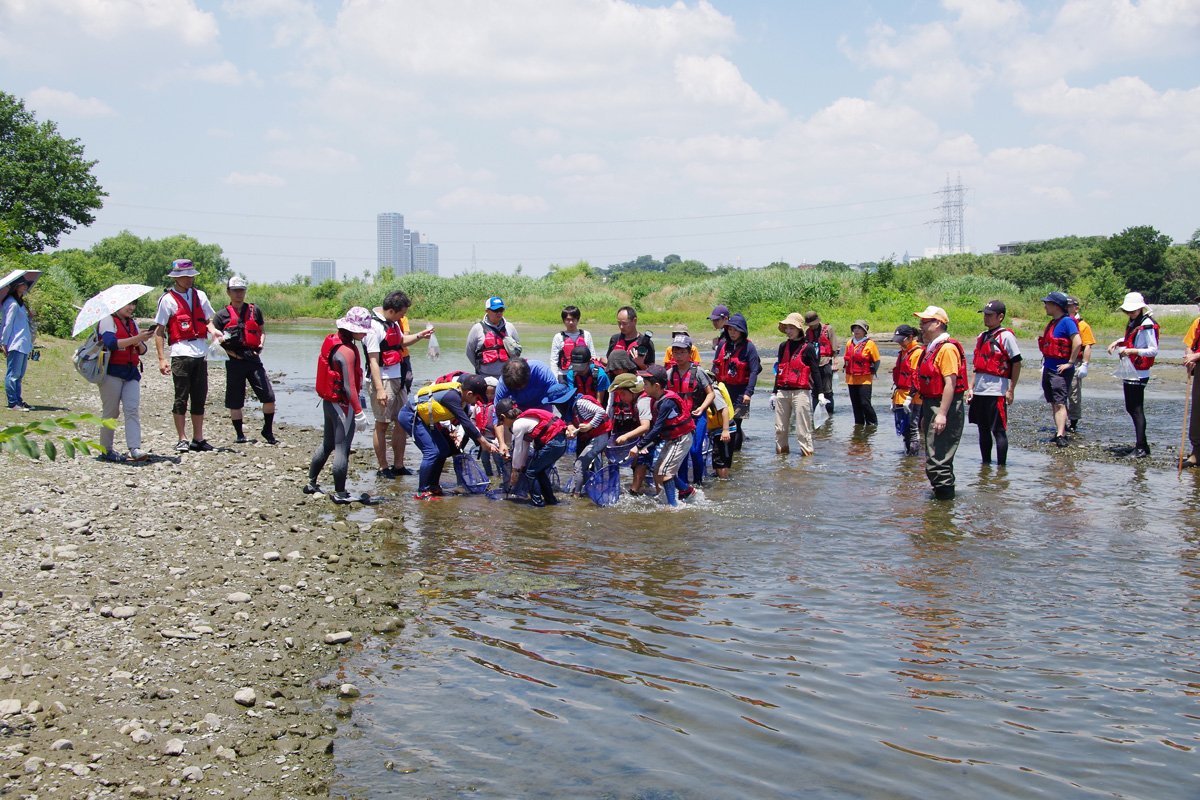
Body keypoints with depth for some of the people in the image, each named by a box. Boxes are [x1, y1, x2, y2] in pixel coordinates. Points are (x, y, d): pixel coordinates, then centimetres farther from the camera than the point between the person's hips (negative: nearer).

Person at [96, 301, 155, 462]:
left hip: (131, 372, 5)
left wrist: (141, 343, -7)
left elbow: (142, 350, 15)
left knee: (132, 409, -8)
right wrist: (136, 339, -22)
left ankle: (135, 448, -17)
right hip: (112, 371, -5)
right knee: (110, 412, -1)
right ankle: (106, 450, 7)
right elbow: (111, 343, -18)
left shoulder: (132, 323, 19)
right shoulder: (108, 320, -1)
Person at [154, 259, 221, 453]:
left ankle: (198, 439, 12)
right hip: (181, 354, -5)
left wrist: (213, 330, -2)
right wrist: (161, 358, -10)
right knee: (181, 398, -2)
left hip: (201, 353, 5)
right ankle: (182, 440, 4)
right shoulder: (168, 299, -1)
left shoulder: (200, 296, 14)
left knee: (200, 398, 6)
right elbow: (159, 331, -2)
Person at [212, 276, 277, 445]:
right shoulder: (221, 315, 7)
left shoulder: (255, 310, 14)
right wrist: (227, 349, -12)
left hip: (253, 359, 2)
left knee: (269, 397, -6)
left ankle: (268, 431, 9)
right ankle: (239, 434, 16)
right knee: (235, 402, 2)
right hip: (235, 361, -1)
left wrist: (261, 343, 0)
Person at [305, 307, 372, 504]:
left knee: (328, 444, 21)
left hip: (328, 402, 10)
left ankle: (311, 483, 31)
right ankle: (340, 494, 4)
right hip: (342, 405, -10)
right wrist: (359, 412, -25)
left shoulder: (332, 341, 7)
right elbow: (349, 386, -25)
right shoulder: (346, 351, -21)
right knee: (342, 449, -2)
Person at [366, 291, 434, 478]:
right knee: (382, 424, -1)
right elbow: (373, 360, -20)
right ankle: (383, 468, 6)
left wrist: (419, 336, 19)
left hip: (398, 379, 9)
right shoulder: (374, 327, -16)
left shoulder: (394, 322, 11)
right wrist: (379, 389, -25)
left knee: (403, 421, 10)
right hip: (383, 380, -9)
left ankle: (398, 465, 19)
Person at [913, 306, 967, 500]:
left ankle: (944, 496, -7)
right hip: (932, 407, 11)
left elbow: (950, 383, -21)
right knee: (934, 458, 16)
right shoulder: (931, 348, 16)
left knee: (938, 459, -12)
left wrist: (942, 414, -25)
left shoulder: (947, 348, -15)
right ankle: (941, 493, 25)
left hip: (945, 407, -11)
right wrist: (925, 415, 22)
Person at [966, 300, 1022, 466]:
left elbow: (1016, 363, -8)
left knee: (999, 430, -4)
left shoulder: (1006, 336, -7)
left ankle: (1001, 466, 1)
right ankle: (985, 464, 21)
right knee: (983, 429, 12)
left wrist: (1011, 390, -10)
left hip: (996, 391, -7)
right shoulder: (982, 337, 15)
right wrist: (971, 387, 14)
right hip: (979, 390, 7)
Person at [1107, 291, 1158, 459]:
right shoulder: (1133, 323, 14)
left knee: (1137, 409, -10)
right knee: (1131, 409, 14)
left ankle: (1141, 448, -10)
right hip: (1129, 372, 10)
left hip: (1139, 374, -10)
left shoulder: (1147, 325, -15)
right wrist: (1119, 342, 13)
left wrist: (1133, 351, -28)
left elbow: (1154, 350, -19)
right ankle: (1141, 445, 21)